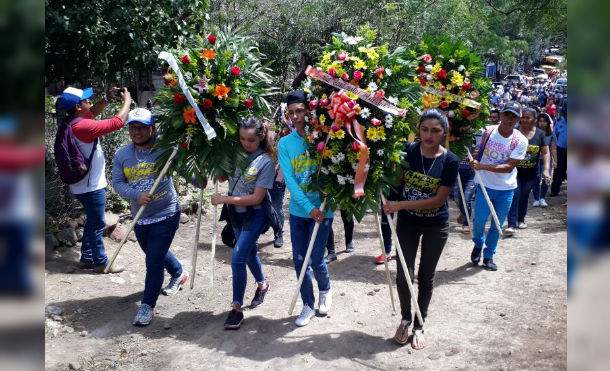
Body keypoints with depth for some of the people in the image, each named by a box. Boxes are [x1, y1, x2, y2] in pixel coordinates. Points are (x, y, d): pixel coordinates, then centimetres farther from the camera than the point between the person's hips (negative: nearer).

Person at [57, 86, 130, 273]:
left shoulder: (72, 122, 3)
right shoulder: (82, 126, -25)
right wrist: (127, 101, -10)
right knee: (97, 225, 3)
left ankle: (86, 258, 30)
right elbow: (117, 122, -24)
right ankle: (101, 263, 15)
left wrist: (107, 98, 9)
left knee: (92, 222, 21)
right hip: (91, 186, -10)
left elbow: (93, 113, 22)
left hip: (84, 185, 10)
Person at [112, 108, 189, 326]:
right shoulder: (121, 155, -2)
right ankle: (179, 274, 56)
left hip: (166, 215, -6)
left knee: (154, 261, -6)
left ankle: (147, 306, 10)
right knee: (156, 254, 27)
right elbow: (117, 183, -4)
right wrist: (137, 195, -22)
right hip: (140, 217, 6)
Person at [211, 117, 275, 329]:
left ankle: (236, 308, -4)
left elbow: (256, 198, -19)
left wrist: (225, 199, -19)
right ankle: (262, 284, 50)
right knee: (249, 252, 23)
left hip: (255, 215, -6)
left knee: (237, 259, -14)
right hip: (236, 214, 6)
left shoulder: (265, 162, -16)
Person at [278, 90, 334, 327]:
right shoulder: (285, 143, -1)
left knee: (315, 259, -1)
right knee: (299, 260, 7)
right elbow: (289, 180, -9)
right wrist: (309, 208, -18)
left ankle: (325, 290, 30)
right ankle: (308, 305, 24)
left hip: (322, 209, -3)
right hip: (298, 210, 3)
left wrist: (322, 206, -18)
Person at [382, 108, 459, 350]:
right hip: (407, 223, 1)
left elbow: (438, 200, -19)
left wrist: (401, 205, -24)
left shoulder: (450, 161, -16)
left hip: (436, 226, -1)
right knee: (403, 276, -3)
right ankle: (406, 319, 25)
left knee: (426, 277, 12)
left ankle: (419, 326, 31)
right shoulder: (408, 151, -11)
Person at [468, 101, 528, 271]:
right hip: (484, 185, 0)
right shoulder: (488, 132, -6)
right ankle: (478, 245, 27)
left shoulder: (520, 141, -11)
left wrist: (482, 166, -27)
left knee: (497, 225, 6)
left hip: (506, 188, 0)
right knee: (479, 220, -4)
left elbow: (509, 167, -18)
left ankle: (488, 256, 25)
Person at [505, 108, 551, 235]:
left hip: (531, 173, 3)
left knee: (524, 195, 12)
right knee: (514, 194, -13)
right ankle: (512, 225, -14)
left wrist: (546, 169, -12)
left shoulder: (540, 134, 1)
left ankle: (521, 219, 35)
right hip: (515, 170, -2)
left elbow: (545, 153, 0)